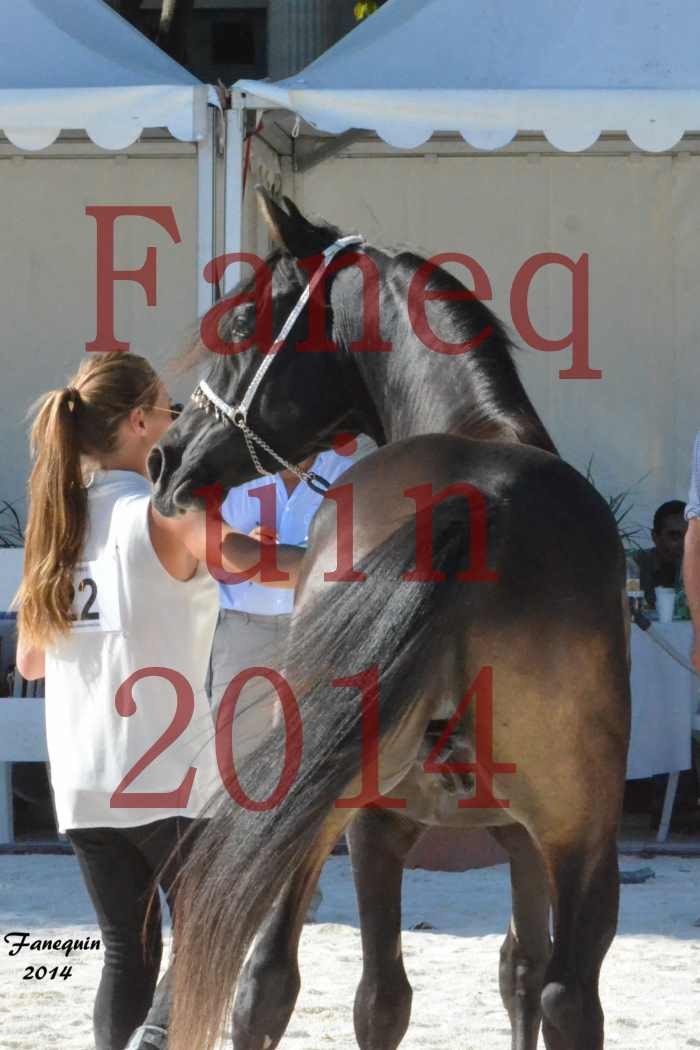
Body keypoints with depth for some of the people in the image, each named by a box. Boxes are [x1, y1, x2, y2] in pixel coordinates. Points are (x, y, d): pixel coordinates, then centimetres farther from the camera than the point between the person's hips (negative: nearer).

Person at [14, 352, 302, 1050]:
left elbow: (30, 660, 14)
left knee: (128, 952, 12)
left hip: (81, 784, 5)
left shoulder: (55, 522, 7)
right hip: (169, 778, -5)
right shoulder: (166, 515, -11)